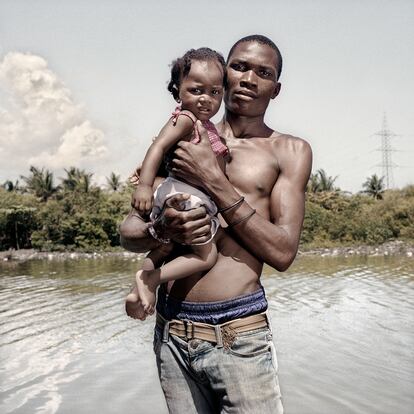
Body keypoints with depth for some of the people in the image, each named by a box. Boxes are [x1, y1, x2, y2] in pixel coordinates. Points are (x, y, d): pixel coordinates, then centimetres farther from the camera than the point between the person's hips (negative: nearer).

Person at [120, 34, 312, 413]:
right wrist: (163, 230, -14)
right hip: (171, 330, 3)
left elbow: (283, 252, -8)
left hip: (239, 336, -2)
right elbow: (128, 233, 10)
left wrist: (213, 179, -12)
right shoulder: (183, 141, 10)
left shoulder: (289, 151, 2)